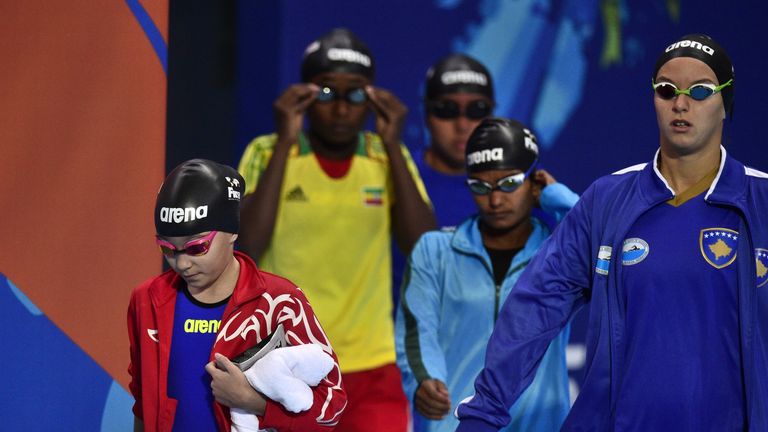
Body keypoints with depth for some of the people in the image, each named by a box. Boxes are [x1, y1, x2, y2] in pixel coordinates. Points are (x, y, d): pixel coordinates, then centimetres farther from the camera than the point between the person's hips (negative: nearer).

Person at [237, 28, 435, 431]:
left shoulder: (390, 159, 3)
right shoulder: (267, 154, -3)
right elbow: (249, 244, -18)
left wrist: (393, 146, -12)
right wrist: (285, 142, -17)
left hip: (373, 372, 1)